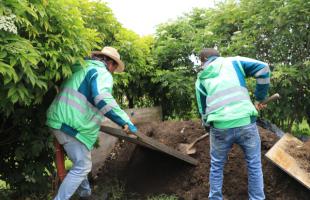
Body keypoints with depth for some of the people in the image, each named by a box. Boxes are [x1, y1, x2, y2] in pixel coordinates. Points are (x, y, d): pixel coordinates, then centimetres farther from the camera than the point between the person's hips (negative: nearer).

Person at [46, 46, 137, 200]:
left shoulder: (82, 68, 19)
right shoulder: (102, 73, -10)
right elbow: (103, 100, -29)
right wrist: (126, 122, -27)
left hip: (60, 119, 10)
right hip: (71, 124, -10)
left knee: (80, 162, 23)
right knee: (82, 167, -2)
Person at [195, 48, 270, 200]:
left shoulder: (200, 80, 17)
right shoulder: (233, 62, 13)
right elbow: (263, 69, 3)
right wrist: (260, 98, 10)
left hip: (220, 128, 1)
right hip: (245, 123, -1)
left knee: (216, 167, 22)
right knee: (254, 165, 19)